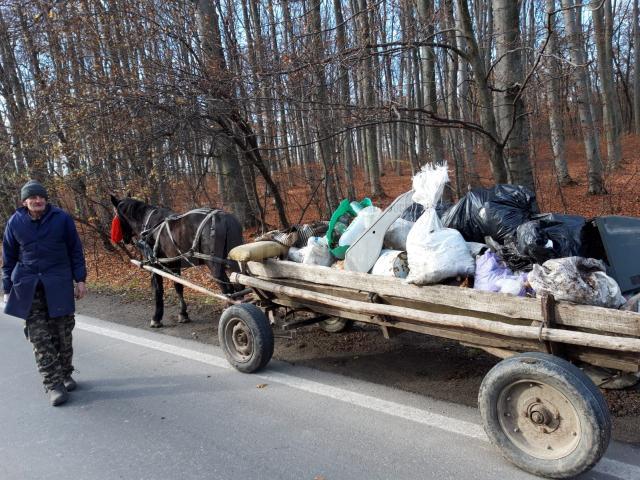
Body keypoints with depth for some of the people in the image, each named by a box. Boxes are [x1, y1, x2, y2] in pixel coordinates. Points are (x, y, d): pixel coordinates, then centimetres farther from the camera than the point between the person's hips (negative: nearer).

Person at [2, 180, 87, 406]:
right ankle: (53, 384, 1)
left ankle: (65, 375, 23)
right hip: (28, 286, 1)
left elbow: (75, 250, 3)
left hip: (59, 283, -1)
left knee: (63, 333, 6)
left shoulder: (62, 218, -4)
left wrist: (80, 279, 0)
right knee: (40, 337, -3)